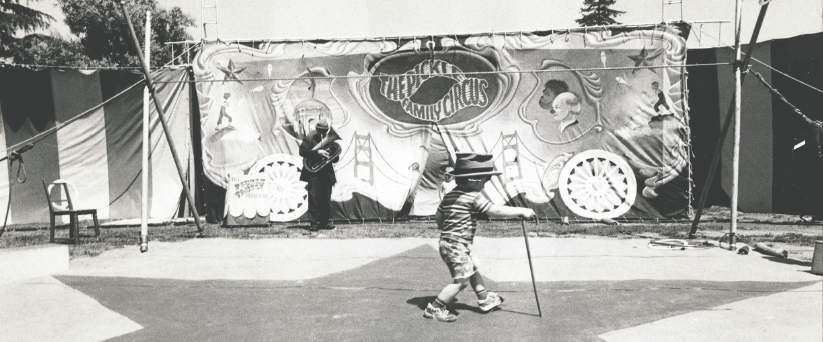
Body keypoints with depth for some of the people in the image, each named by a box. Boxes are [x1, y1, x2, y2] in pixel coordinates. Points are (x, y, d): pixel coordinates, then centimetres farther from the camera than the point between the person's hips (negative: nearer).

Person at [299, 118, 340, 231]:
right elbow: (302, 151, -12)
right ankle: (314, 223, -4)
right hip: (313, 173, -4)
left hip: (327, 174, 4)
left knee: (326, 199, 6)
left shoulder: (331, 141, 14)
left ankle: (324, 222, 15)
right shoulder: (309, 138, 4)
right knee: (314, 197, -8)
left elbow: (336, 158, 10)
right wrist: (317, 152, -22)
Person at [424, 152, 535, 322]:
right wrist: (521, 211, -13)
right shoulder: (474, 197, -18)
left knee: (474, 269, 23)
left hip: (447, 241, 10)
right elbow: (496, 211, -20)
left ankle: (485, 299, 39)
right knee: (461, 280, -4)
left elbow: (438, 217, 12)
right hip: (456, 246, -10)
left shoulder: (450, 195, 8)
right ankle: (434, 308, 2)